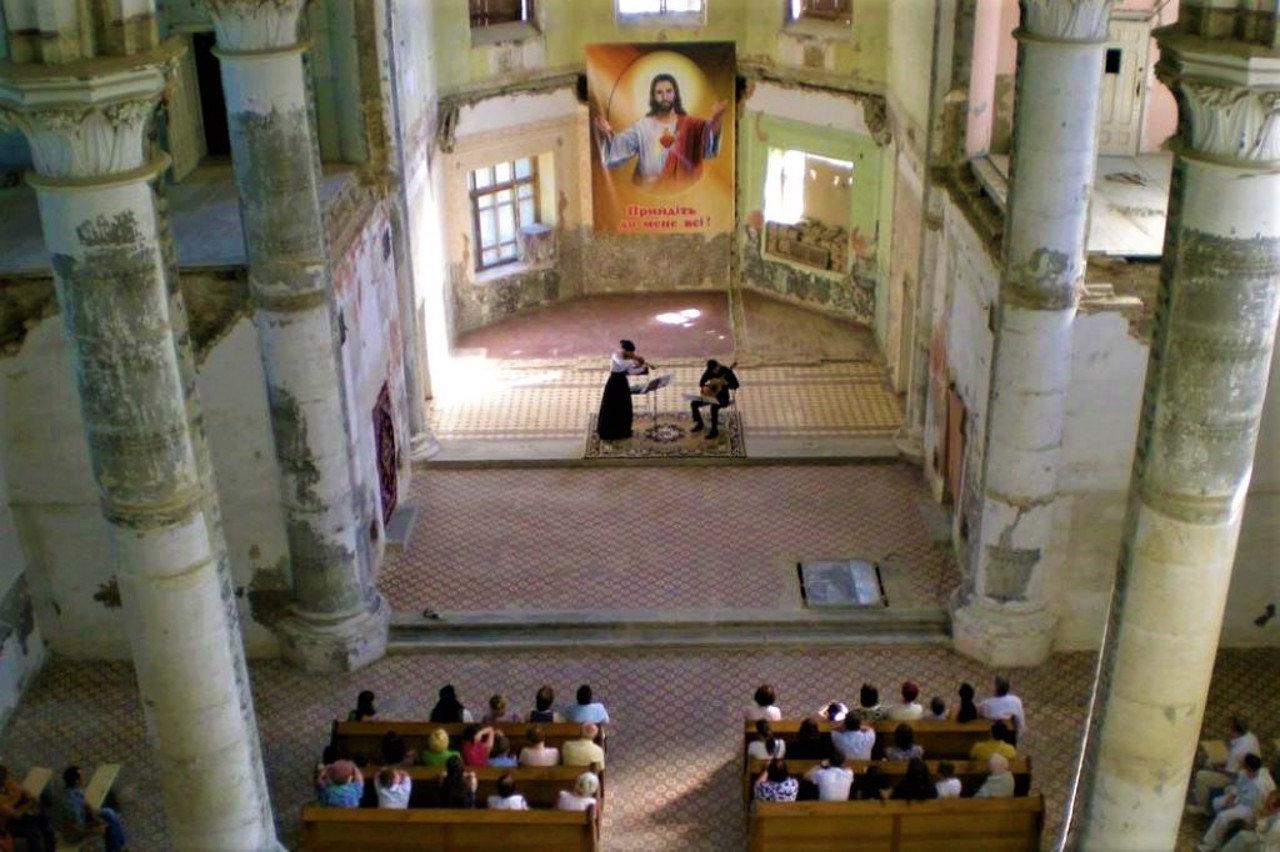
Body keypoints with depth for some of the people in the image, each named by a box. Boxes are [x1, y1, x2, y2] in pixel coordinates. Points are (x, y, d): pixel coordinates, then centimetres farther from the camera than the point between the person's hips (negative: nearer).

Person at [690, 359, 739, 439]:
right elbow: (702, 381, 8)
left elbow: (736, 385, -19)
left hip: (723, 398, -6)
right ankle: (699, 424, 9)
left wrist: (726, 383, -35)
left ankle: (714, 430, -22)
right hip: (710, 396, 6)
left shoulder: (726, 371, -17)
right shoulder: (709, 371, -3)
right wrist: (703, 387, -14)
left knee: (714, 407, -36)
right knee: (694, 403, -8)